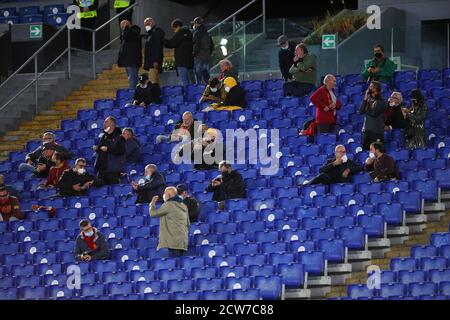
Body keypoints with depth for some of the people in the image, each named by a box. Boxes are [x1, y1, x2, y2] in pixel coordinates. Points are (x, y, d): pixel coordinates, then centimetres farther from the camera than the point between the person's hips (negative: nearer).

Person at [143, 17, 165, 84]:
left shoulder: (157, 31, -7)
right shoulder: (149, 33, 21)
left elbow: (158, 47, -16)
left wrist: (156, 61, -22)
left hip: (154, 61, -10)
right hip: (150, 61, 10)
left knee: (153, 80, -17)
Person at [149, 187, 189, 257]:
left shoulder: (168, 205, -6)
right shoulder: (183, 206, 19)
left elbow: (153, 214, 0)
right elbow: (188, 224, 24)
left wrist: (152, 203, 17)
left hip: (173, 241, -8)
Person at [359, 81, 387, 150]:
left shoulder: (381, 101, -4)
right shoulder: (369, 100, 13)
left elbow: (374, 113, -14)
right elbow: (361, 111, 4)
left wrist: (366, 111, 3)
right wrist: (365, 99, -2)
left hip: (377, 131, -6)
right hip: (366, 130, 6)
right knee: (365, 150, 3)